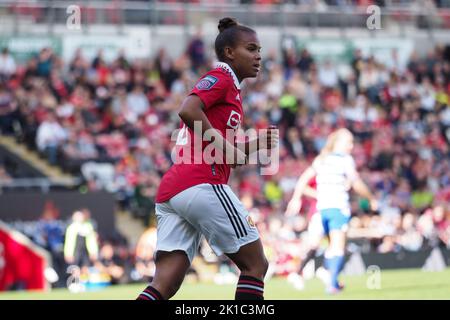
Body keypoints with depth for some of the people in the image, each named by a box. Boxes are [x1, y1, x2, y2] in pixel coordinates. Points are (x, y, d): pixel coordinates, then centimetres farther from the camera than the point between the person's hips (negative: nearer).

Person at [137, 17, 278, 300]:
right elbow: (188, 111, -18)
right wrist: (224, 145, -13)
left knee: (164, 286, -2)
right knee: (255, 264, 3)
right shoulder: (221, 77, 1)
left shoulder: (228, 86, 29)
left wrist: (253, 145, 15)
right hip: (201, 184, -9)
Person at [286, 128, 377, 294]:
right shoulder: (346, 159, -3)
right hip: (339, 207, -6)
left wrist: (296, 199, 16)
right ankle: (332, 283, -20)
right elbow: (357, 185, -10)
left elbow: (304, 178, 12)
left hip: (322, 207, 6)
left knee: (333, 246, 19)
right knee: (338, 247, -9)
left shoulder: (321, 159, 15)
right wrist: (371, 199, 2)